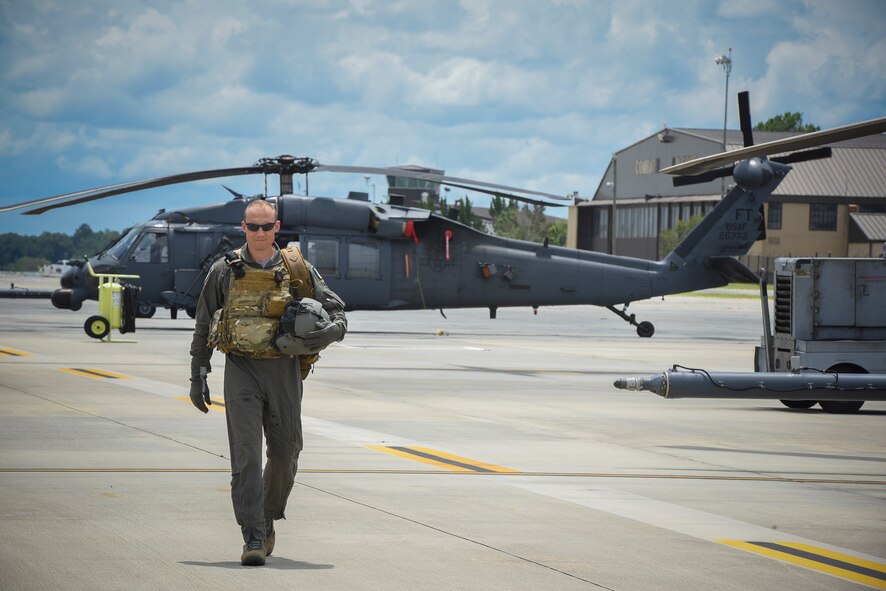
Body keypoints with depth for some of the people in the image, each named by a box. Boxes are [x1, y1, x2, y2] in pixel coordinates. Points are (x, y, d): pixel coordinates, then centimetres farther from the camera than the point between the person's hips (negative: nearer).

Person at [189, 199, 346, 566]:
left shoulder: (297, 270, 4)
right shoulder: (225, 271, 3)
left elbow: (335, 308, 6)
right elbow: (203, 327, 10)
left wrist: (331, 331, -18)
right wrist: (198, 377, 7)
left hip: (284, 371, 2)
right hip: (241, 370, -2)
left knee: (285, 453, 7)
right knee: (246, 454, -11)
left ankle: (268, 519, 32)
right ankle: (253, 539, -13)